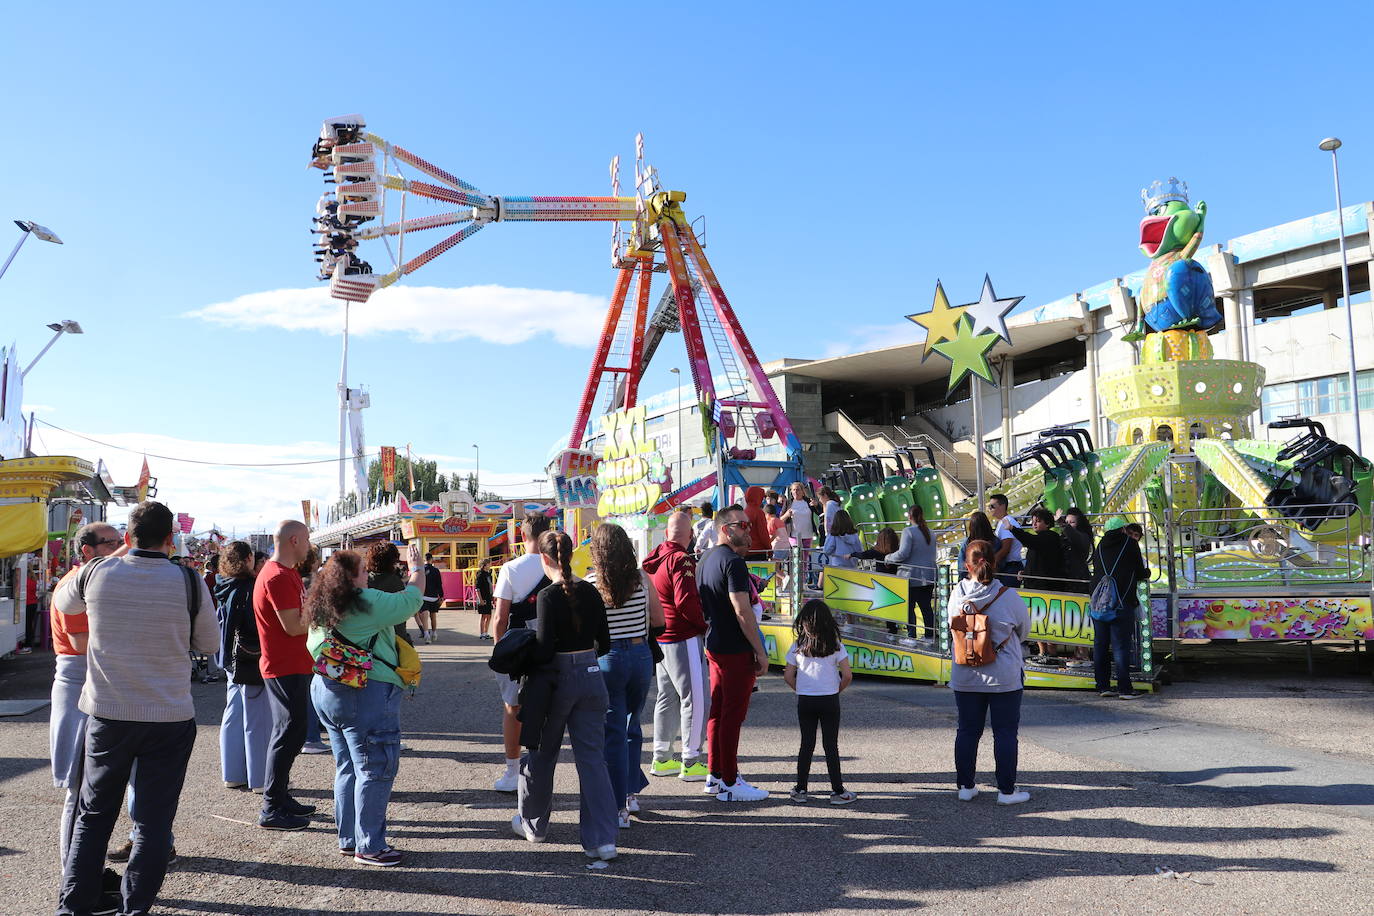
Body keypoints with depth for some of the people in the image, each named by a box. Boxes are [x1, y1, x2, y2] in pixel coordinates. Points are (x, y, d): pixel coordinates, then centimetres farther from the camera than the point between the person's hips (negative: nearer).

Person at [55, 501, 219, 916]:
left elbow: (64, 601, 18)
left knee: (94, 813, 18)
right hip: (170, 718, -2)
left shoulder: (96, 573, -6)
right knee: (153, 820, 8)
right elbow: (209, 644, 2)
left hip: (106, 714, 2)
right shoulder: (189, 582, -11)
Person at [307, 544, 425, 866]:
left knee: (347, 768, 16)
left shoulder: (320, 609, 9)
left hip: (325, 691, 9)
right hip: (366, 694, -9)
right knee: (375, 770, -1)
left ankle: (348, 839, 23)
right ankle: (369, 846, 3)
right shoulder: (369, 602, -16)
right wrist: (417, 567, 10)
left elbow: (313, 647, 19)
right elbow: (412, 599, -5)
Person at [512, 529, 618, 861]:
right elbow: (604, 643, 7)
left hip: (557, 680, -4)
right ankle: (602, 839, -1)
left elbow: (544, 649, -16)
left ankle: (533, 825, 32)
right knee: (592, 758, 4)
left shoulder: (548, 597, -14)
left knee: (542, 756, 16)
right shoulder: (591, 592, 2)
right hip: (592, 678, 4)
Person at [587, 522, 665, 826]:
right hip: (641, 656, 3)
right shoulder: (642, 579, -2)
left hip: (607, 659, -3)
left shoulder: (591, 583, -10)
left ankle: (619, 807, 7)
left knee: (613, 732, 4)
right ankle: (632, 793, 28)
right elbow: (658, 620, 4)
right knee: (632, 725, 21)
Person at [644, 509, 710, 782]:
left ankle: (661, 759, 24)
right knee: (696, 699, -3)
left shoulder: (656, 558, 10)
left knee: (667, 696, 17)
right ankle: (691, 763, 0)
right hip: (684, 638, -10)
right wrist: (704, 623, -12)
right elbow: (686, 602, -25)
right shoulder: (681, 560, -18)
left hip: (661, 637, 10)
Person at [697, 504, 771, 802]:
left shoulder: (705, 560, 13)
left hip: (714, 647, 10)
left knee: (718, 711, 16)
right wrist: (760, 652, -16)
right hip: (736, 651, -10)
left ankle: (715, 775, 24)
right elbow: (742, 612, -21)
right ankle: (729, 783, 2)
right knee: (733, 715, -4)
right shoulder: (733, 562, -17)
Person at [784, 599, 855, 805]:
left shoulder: (798, 647, -1)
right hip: (829, 701, -1)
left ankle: (800, 790, 13)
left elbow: (788, 676, 0)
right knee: (831, 745, 5)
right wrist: (837, 690, 8)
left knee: (806, 744, 11)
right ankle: (838, 791, 9)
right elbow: (847, 675, -9)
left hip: (804, 701, 2)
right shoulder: (836, 646, -5)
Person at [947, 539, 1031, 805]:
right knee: (1005, 733, 8)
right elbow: (1024, 631, 2)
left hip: (965, 676, 3)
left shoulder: (957, 594, -8)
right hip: (1004, 676, -3)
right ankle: (1007, 790, 14)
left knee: (967, 731, 13)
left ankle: (966, 785, 21)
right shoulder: (1008, 596, -13)